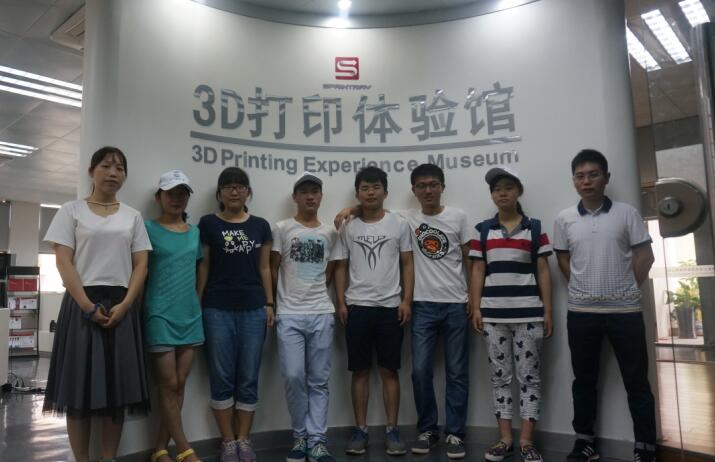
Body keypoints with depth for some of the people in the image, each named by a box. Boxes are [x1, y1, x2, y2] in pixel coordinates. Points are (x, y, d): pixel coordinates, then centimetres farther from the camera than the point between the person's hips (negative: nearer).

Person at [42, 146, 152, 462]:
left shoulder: (133, 216, 11)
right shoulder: (71, 211, 4)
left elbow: (140, 265, 5)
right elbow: (63, 262, -4)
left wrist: (124, 305, -9)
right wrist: (88, 305, -14)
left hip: (121, 306, 2)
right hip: (82, 304, -2)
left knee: (118, 386, 3)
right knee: (81, 383, -1)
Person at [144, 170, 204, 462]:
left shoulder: (195, 233, 11)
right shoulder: (148, 228, -2)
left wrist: (199, 305, 13)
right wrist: (141, 308, -7)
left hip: (190, 315, 5)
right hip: (160, 314, -5)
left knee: (180, 384, 7)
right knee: (168, 384, 0)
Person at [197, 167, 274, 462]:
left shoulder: (260, 226, 8)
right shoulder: (208, 224, 3)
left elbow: (264, 268, 10)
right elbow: (203, 267, 3)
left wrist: (270, 304, 5)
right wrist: (196, 305, -2)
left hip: (253, 309, 2)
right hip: (217, 310, -1)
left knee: (248, 378, 6)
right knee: (222, 377, 3)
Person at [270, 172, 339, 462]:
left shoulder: (330, 233, 11)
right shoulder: (281, 229, 2)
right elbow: (272, 270, 5)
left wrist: (314, 293, 6)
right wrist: (272, 304, 7)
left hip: (322, 314, 3)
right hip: (289, 315, -2)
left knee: (319, 381, 5)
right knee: (294, 377, -6)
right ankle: (301, 436, 14)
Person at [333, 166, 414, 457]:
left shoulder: (399, 225, 3)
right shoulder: (348, 228, 6)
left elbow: (407, 265, 2)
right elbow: (341, 268, 9)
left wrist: (407, 300, -6)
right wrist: (341, 303, 1)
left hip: (390, 307, -1)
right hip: (357, 307, 1)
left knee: (389, 370, 5)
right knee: (360, 370, 7)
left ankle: (392, 431, 14)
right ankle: (360, 430, 16)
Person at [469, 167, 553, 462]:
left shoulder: (535, 228, 5)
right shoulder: (482, 230, 8)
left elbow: (543, 271, 5)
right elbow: (478, 271, 7)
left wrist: (548, 310, 0)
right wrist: (476, 308, 0)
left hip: (528, 313, -1)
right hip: (494, 313, 2)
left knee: (529, 376, 3)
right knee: (500, 376, 7)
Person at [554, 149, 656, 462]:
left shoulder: (626, 213, -2)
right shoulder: (564, 219, 3)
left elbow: (644, 255, 1)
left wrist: (627, 289, 1)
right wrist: (584, 289, 4)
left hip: (625, 311, -2)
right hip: (581, 312, 2)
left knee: (636, 381, 5)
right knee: (584, 380, 10)